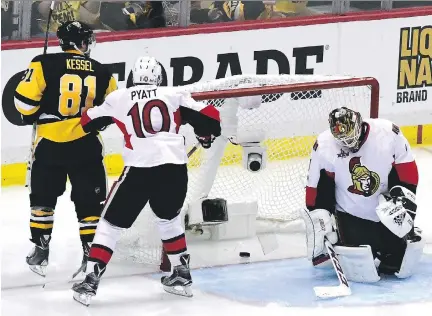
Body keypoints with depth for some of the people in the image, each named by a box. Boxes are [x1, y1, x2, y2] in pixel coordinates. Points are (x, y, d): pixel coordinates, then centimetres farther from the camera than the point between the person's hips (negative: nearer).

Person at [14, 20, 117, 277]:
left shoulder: (45, 64, -8)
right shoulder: (102, 73, 1)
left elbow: (25, 99, -11)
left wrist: (33, 115, 9)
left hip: (50, 143, -1)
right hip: (86, 145, 1)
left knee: (43, 197, 16)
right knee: (89, 201, 11)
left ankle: (40, 251, 19)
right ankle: (91, 253, 12)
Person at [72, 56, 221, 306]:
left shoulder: (118, 99, 9)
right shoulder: (174, 96, 12)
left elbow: (87, 121, 21)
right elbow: (211, 117, 9)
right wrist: (206, 135, 31)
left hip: (140, 170, -3)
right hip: (175, 169, 3)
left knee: (112, 223, 7)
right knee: (169, 219, 29)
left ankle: (90, 282, 0)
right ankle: (182, 275, 31)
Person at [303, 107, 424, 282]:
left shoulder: (387, 133, -17)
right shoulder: (324, 147, -16)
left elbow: (407, 169, -6)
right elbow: (316, 188, -6)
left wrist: (403, 199, -14)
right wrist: (319, 220, -9)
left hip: (389, 213, 2)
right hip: (352, 216, -2)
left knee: (402, 266, 1)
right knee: (362, 271, -19)